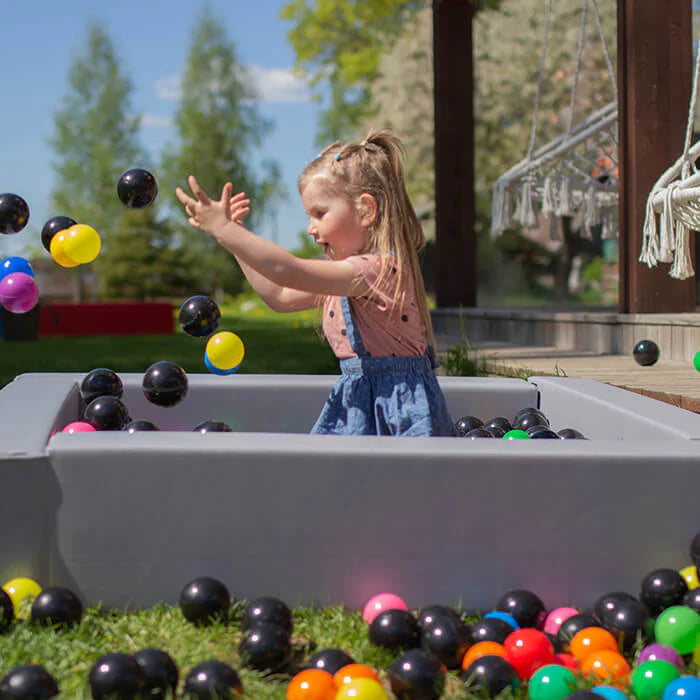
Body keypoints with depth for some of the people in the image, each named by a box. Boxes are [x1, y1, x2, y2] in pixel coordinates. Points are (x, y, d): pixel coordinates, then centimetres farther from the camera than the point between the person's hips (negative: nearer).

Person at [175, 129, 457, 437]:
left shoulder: (380, 268, -18)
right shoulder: (348, 272, 14)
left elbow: (289, 272, -23)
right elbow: (280, 296, 21)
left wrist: (222, 228, -18)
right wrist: (233, 236, 19)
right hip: (355, 407, 9)